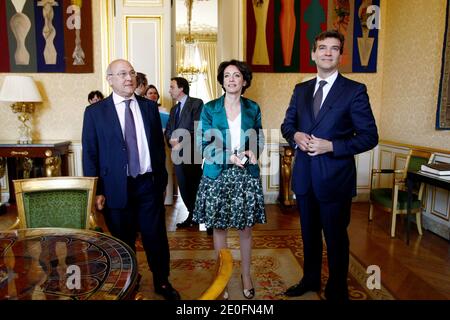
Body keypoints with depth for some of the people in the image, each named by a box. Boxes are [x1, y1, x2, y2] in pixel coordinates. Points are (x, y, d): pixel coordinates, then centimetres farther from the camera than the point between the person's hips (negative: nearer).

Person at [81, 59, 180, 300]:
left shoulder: (149, 107, 6)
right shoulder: (95, 112, -1)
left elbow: (159, 145, 10)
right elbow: (89, 154, -1)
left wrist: (161, 178, 7)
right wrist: (96, 191, -6)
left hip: (149, 185, 2)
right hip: (116, 188, -1)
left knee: (156, 237, 10)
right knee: (123, 242, 13)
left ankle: (162, 282, 32)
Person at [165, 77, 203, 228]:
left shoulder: (196, 103, -3)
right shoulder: (174, 109, 21)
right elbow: (168, 130, 14)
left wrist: (181, 142, -16)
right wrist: (171, 140, -8)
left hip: (191, 152, -7)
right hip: (178, 153, 7)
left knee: (195, 186, -3)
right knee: (183, 187, 9)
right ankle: (192, 216, 21)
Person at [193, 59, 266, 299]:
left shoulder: (253, 108, 6)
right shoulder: (210, 108, 0)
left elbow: (259, 140, 12)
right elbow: (203, 143, -3)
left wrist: (253, 153, -10)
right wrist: (228, 156, -17)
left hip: (246, 175, 1)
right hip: (217, 175, -1)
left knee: (245, 228, 9)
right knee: (219, 227, 9)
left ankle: (246, 275, 29)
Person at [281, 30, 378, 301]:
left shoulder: (355, 91, -6)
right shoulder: (301, 90, 9)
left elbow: (369, 136, -9)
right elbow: (287, 125, 14)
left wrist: (331, 146, -20)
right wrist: (296, 136, -9)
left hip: (335, 177, -4)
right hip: (304, 175, 5)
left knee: (336, 237, 10)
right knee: (309, 233, 20)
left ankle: (337, 291, 32)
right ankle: (310, 280, 41)